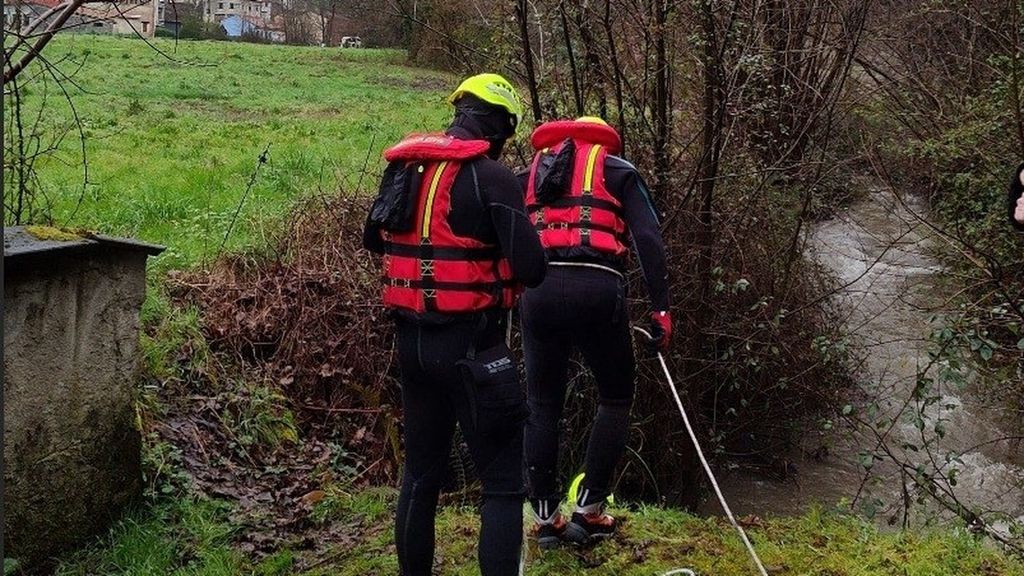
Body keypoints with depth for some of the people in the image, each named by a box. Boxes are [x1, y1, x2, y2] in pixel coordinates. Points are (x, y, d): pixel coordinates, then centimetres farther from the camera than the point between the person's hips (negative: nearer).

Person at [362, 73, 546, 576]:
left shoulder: (402, 167, 7)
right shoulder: (491, 176, -14)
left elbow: (372, 240, 21)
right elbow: (531, 268, -17)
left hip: (411, 339, 7)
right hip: (470, 343, -7)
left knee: (420, 471, 19)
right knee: (503, 481, 0)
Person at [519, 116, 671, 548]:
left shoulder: (532, 171, 27)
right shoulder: (617, 170, 17)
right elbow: (648, 238, 3)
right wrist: (661, 308, 1)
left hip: (537, 291, 3)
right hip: (596, 289, -3)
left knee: (542, 405, 14)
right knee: (615, 398, 14)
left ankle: (545, 518, 16)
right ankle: (588, 511, 11)